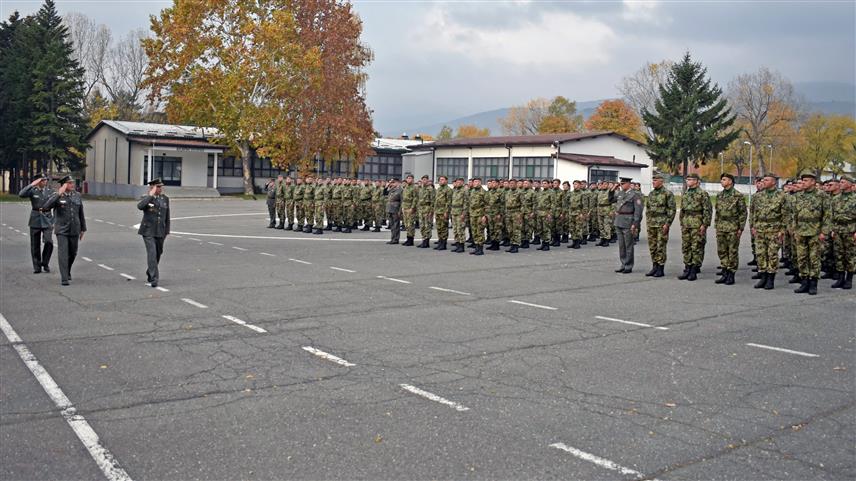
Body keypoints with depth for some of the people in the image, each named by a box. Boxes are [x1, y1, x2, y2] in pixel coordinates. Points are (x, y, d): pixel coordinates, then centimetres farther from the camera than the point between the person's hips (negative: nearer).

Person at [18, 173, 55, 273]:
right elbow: (21, 194, -22)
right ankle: (37, 267, 17)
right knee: (35, 245, 5)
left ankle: (45, 263, 4)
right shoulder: (32, 191, -1)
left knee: (49, 242, -16)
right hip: (35, 220, 0)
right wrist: (32, 185, -25)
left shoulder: (50, 191, 5)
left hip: (47, 220, 0)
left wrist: (55, 221, 4)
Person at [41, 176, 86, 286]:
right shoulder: (56, 195, -6)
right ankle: (64, 278, -8)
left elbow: (81, 214, 11)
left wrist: (83, 229, 12)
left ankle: (67, 272, 39)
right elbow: (46, 206, -25)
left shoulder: (77, 195, 5)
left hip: (74, 230, 4)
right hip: (61, 230, -4)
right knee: (63, 253, -11)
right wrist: (59, 194, -27)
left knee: (72, 253, 14)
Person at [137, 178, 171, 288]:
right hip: (148, 231, -5)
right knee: (152, 253, -13)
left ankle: (150, 272, 39)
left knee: (158, 253, 15)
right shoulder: (146, 198, -5)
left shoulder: (165, 199, 7)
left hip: (160, 231, 5)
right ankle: (154, 278, -13)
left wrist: (167, 231, 13)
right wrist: (151, 195, -25)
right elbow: (139, 206, -29)